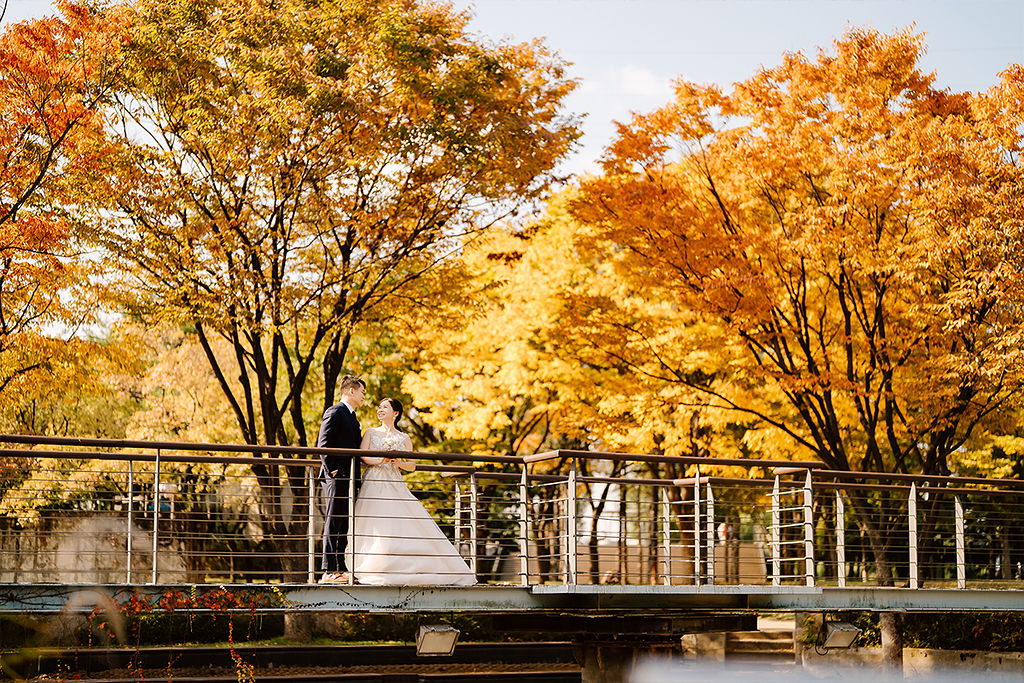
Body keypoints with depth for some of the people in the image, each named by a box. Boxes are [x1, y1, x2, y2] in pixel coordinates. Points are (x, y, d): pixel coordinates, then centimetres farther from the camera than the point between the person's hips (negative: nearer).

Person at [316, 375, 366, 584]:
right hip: (337, 479, -9)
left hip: (349, 479, 9)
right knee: (333, 525, -8)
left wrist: (356, 479, 17)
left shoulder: (352, 417, 22)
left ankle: (340, 569, 14)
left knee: (344, 526, 10)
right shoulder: (334, 412, -7)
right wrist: (332, 471, -18)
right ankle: (328, 572, -8)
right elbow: (323, 446, -14)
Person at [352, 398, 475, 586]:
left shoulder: (404, 438, 16)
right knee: (376, 527, -12)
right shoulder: (371, 433, 14)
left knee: (407, 526, -8)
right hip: (374, 484, -1)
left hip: (395, 485, 1)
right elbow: (362, 456, 0)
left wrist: (399, 463, -9)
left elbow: (412, 465, 12)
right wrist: (381, 459, -17)